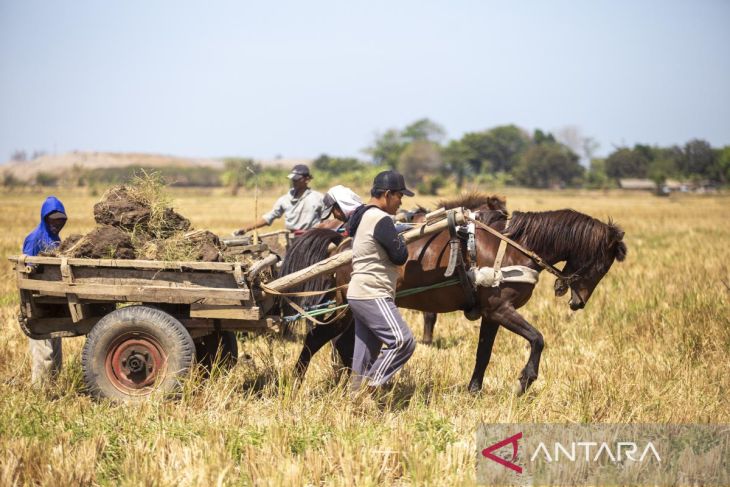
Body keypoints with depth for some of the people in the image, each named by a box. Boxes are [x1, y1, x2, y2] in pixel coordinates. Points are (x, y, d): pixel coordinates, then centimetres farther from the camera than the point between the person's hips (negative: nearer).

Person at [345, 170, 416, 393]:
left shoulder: (362, 216, 15)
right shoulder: (382, 220, -16)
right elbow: (400, 256, -15)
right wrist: (400, 239, 3)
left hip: (359, 294, 11)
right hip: (373, 296, -11)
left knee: (367, 350, 11)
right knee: (402, 341, -16)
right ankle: (371, 386, -14)